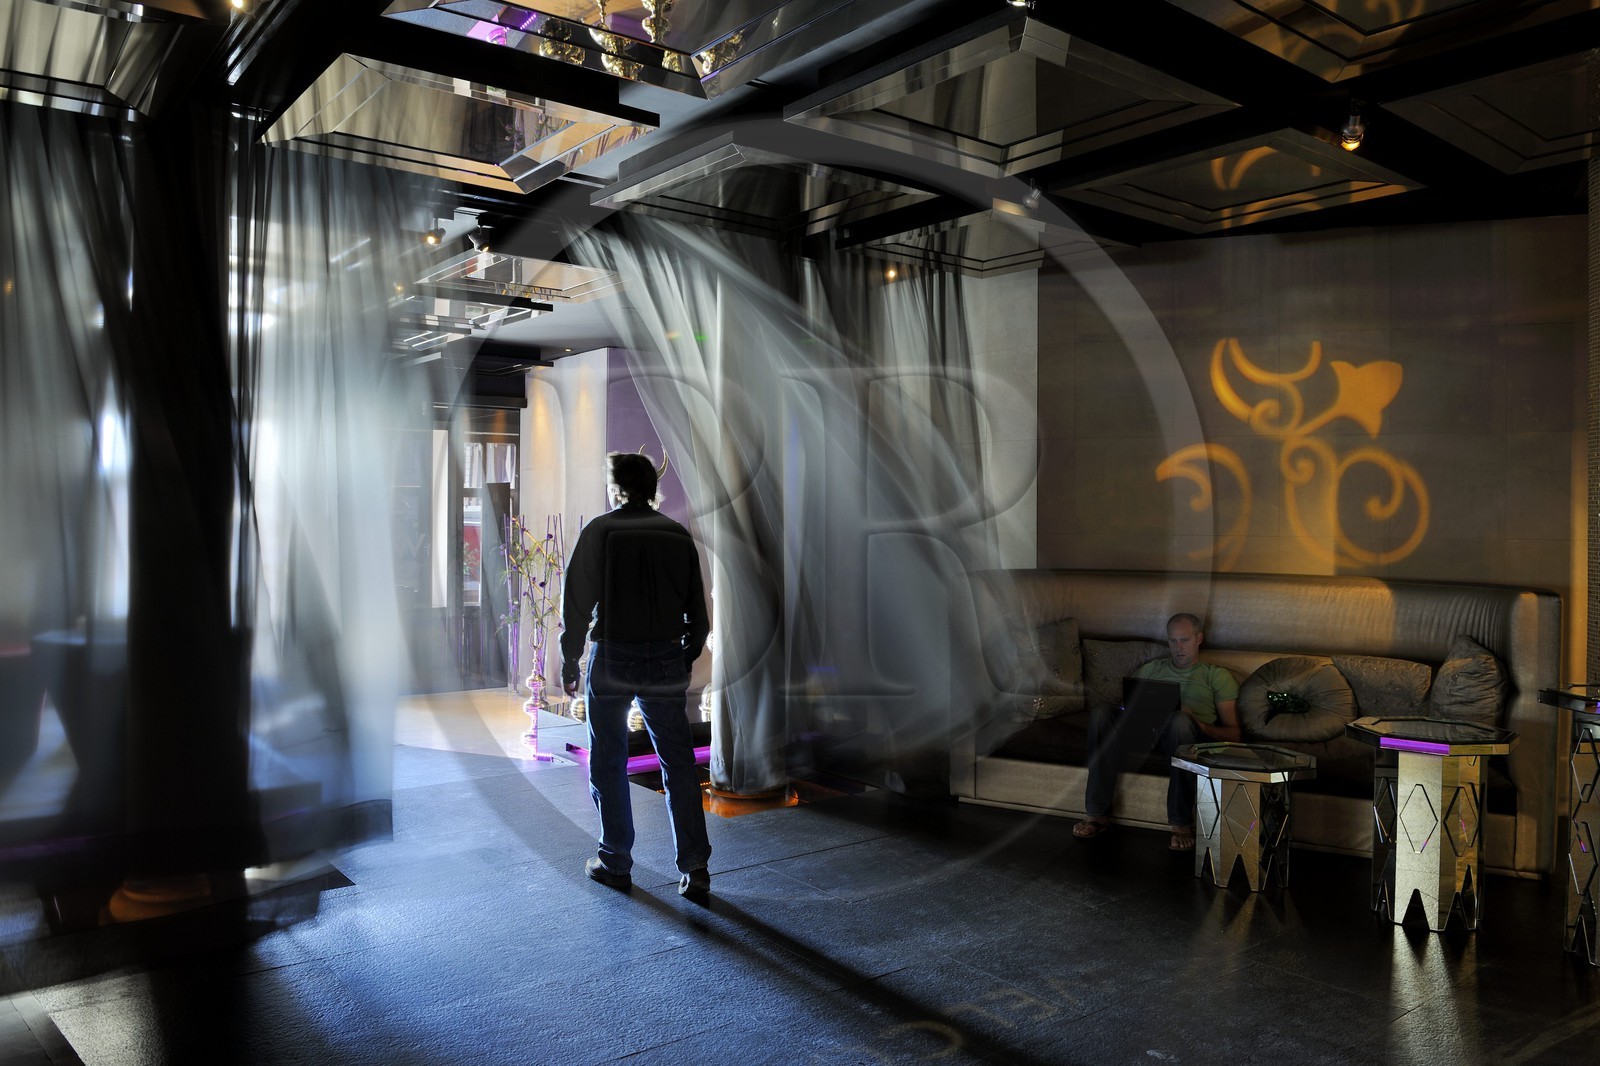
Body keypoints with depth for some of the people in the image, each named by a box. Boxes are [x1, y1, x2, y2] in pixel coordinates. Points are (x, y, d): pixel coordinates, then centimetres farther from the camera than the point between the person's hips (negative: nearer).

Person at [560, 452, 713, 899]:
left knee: (609, 764, 11)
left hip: (612, 660, -3)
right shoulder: (678, 535, 7)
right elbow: (698, 611, 9)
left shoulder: (600, 531, -4)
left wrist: (569, 662, 2)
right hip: (666, 661, 3)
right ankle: (694, 867, 4)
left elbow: (577, 603, -7)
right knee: (679, 764, 7)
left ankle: (616, 864, 19)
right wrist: (685, 659, 19)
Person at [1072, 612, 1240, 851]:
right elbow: (1127, 704, 23)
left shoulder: (1217, 676, 21)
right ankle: (1098, 813, -27)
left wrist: (1200, 726, -9)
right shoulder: (1151, 668, 31)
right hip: (1144, 730, 3)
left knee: (1181, 720, -40)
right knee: (1100, 713, -28)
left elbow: (1233, 733, 12)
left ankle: (1181, 823, -32)